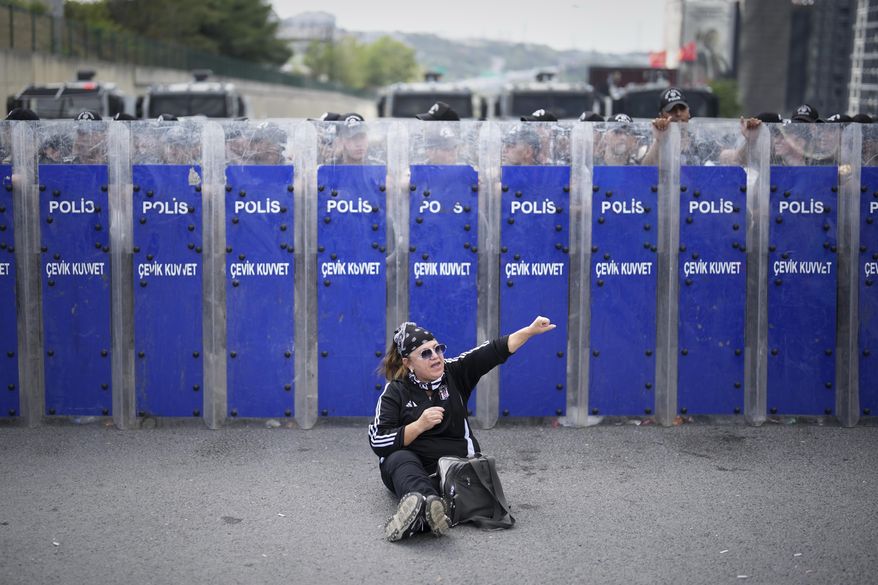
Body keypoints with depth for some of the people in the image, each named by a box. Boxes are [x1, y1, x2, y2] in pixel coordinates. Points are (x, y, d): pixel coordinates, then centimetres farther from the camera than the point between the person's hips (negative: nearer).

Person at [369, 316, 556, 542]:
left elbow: (494, 351, -4)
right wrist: (420, 425, -18)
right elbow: (377, 442, -9)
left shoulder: (454, 373, 6)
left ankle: (418, 516, -67)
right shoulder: (395, 391, -1)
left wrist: (530, 330, -15)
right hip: (409, 464, -1)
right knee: (399, 459, -37)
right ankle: (428, 503, -70)